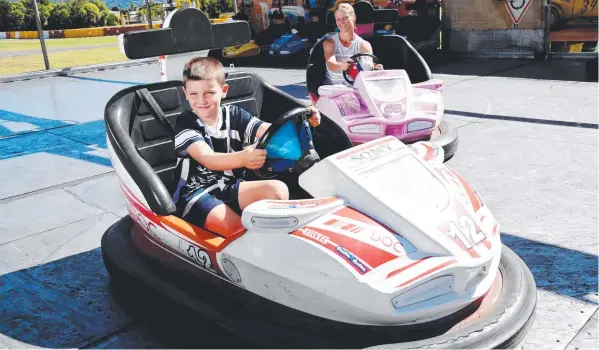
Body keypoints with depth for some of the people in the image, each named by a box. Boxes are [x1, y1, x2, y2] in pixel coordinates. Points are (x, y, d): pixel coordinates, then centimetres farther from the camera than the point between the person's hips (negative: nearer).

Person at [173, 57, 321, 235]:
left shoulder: (235, 115, 2)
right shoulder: (186, 123, -10)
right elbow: (207, 159, -27)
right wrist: (242, 158, -47)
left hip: (229, 187, 5)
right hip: (195, 193, -5)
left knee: (278, 189, -17)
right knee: (239, 230, -30)